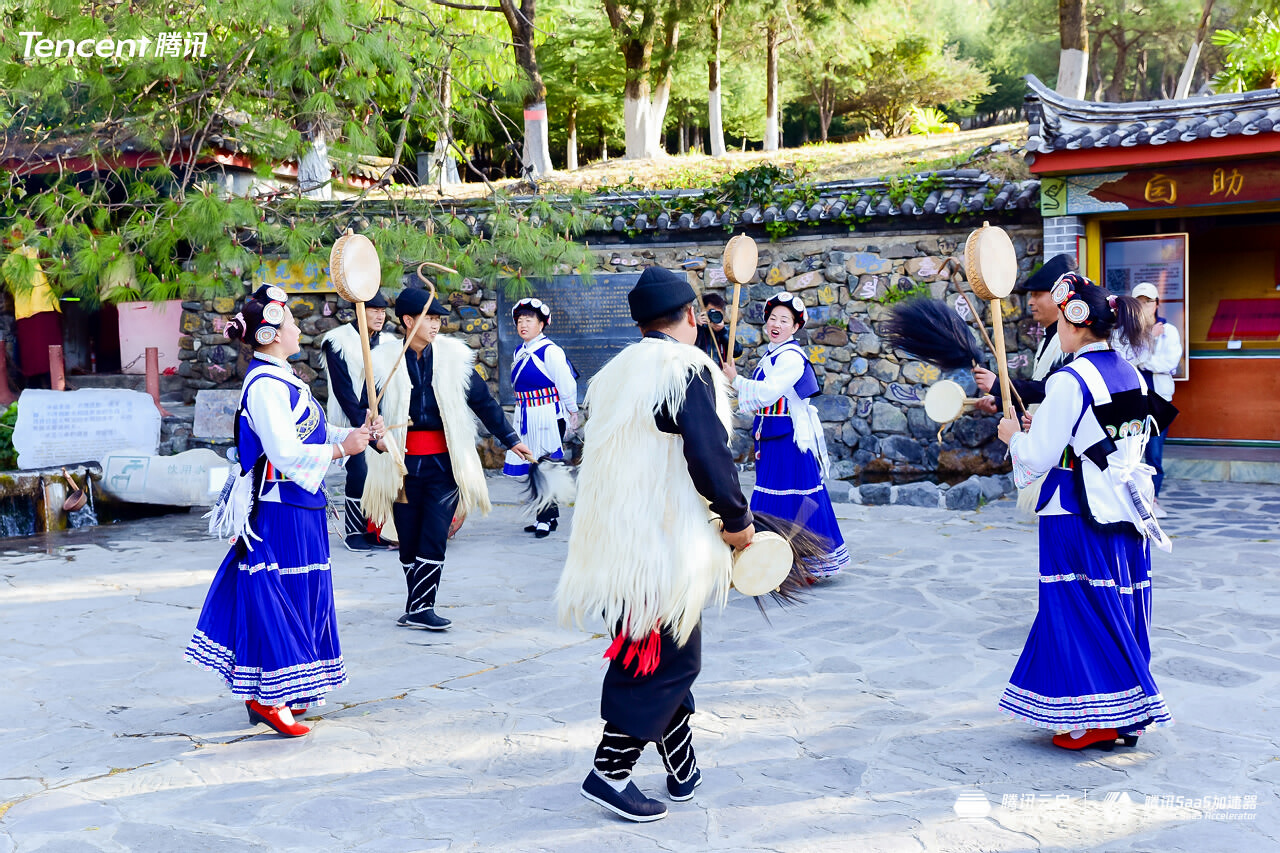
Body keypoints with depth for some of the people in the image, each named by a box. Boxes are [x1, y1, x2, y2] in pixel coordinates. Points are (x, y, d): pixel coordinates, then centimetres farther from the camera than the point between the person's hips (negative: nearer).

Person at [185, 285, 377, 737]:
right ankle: (266, 697, 8)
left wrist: (355, 432, 3)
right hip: (278, 510, -10)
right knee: (275, 597, -3)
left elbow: (309, 434, 16)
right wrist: (341, 449, -17)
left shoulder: (281, 378, 13)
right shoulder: (266, 385, -18)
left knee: (296, 594, 15)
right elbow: (286, 454, -23)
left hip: (297, 508, 10)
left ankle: (273, 692, 26)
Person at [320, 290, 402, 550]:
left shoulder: (388, 343, 12)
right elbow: (342, 387, -7)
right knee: (359, 473, -9)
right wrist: (362, 420, -12)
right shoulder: (339, 342, -3)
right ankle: (354, 532, 3)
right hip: (352, 419, -5)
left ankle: (375, 530, 10)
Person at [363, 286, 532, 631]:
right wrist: (377, 437, -16)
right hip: (403, 463, 1)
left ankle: (417, 609, 2)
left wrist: (510, 439, 9)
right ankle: (421, 609, 21)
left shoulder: (453, 357, 1)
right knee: (409, 541, 8)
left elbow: (483, 401, 8)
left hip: (444, 463, 0)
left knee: (434, 538, -6)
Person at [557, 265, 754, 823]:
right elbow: (710, 456, -18)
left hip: (616, 540, 8)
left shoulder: (614, 374, 13)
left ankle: (682, 770, 27)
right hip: (665, 543, -8)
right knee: (667, 660, 2)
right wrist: (738, 519, -5)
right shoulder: (689, 370, -11)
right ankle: (610, 772, 2)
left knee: (656, 653, 17)